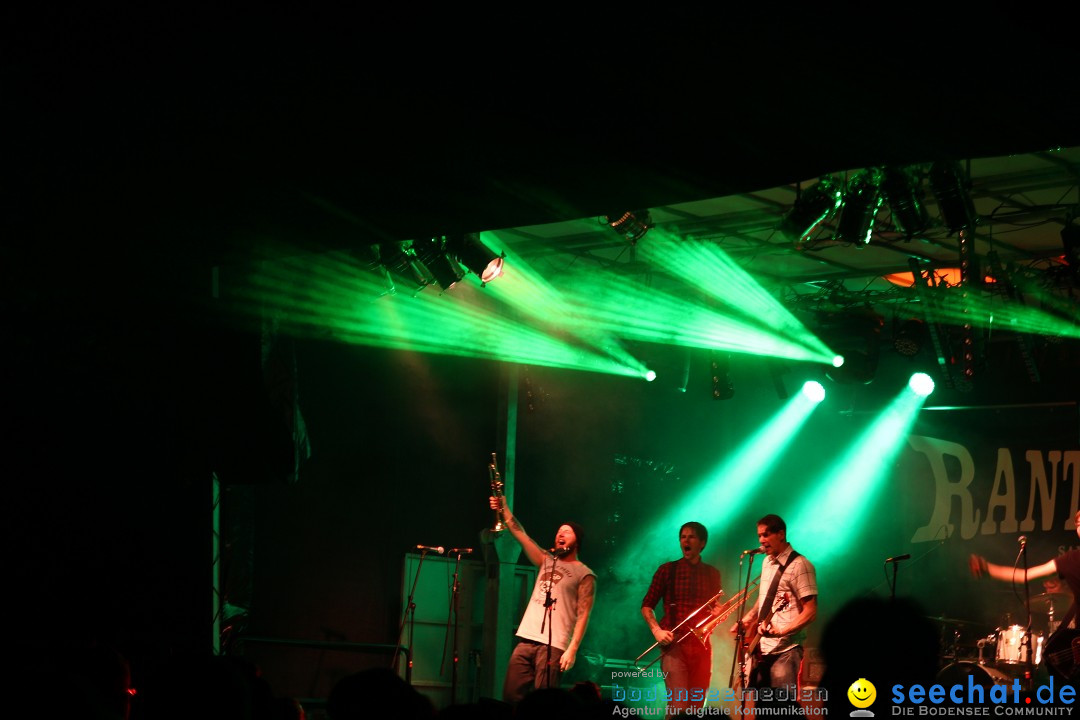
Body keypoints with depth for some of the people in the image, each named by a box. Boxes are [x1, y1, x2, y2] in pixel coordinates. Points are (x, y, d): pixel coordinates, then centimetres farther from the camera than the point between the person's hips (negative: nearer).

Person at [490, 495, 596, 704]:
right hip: (526, 640, 6)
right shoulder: (546, 561, 19)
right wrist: (504, 509, 5)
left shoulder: (584, 575, 2)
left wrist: (573, 649, -15)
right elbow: (520, 534, 15)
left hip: (553, 646, -6)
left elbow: (583, 615, -6)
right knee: (511, 696, 0)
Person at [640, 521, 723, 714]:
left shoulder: (712, 574, 12)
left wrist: (718, 611, -2)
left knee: (697, 705, 6)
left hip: (702, 642, 4)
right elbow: (647, 606, 3)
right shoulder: (667, 570, 2)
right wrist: (657, 630, -12)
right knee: (679, 703, -15)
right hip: (674, 641, -4)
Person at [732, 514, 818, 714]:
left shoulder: (799, 565, -11)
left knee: (786, 707, -17)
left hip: (785, 649, -8)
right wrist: (746, 620, 13)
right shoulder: (767, 562, 14)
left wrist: (781, 631, -28)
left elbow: (810, 611, -16)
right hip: (761, 648, 9)